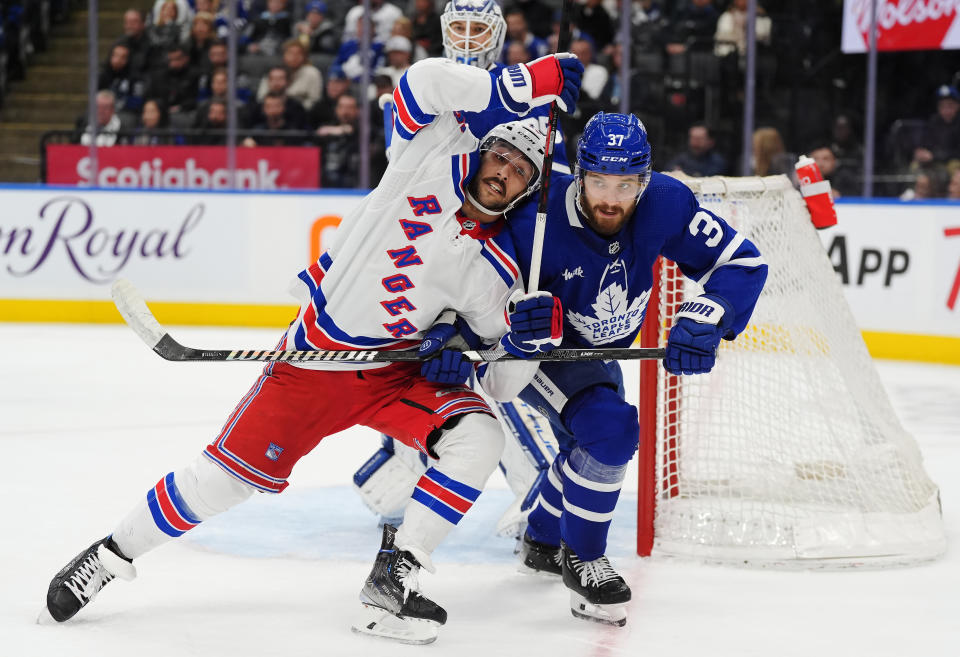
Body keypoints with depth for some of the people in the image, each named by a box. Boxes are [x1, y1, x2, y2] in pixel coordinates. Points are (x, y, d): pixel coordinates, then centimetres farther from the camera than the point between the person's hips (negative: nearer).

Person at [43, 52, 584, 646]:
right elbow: (427, 81, -22)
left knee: (478, 436, -22)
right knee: (233, 472, -3)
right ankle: (114, 554, 17)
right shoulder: (434, 155, -7)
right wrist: (524, 85, -24)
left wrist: (536, 329, -19)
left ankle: (395, 576, -16)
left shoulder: (494, 268, -4)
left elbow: (503, 359, 1)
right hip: (314, 360, -2)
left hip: (396, 374, 2)